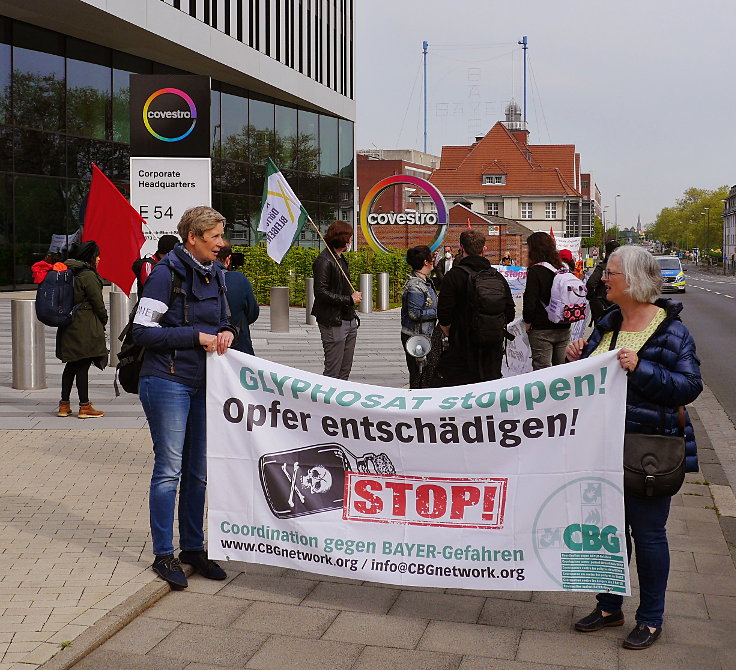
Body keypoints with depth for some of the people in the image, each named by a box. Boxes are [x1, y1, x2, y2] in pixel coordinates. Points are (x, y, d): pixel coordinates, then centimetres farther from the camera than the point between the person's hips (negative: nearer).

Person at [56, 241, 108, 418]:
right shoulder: (88, 275, -14)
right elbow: (98, 302, -13)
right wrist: (104, 320, 4)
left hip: (69, 327, 9)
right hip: (85, 328, -9)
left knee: (72, 365, 14)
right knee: (83, 365, -4)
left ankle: (64, 405, 18)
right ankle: (84, 407, 1)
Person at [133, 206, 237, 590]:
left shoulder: (215, 275, 12)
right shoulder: (166, 273, -10)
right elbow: (142, 331, -13)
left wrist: (226, 333, -2)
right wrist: (197, 336, -16)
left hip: (203, 384, 7)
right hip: (168, 382, -7)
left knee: (198, 471, 11)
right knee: (169, 469, -2)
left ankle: (193, 548, 23)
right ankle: (163, 555, 9)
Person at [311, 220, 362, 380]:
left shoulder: (341, 258, 17)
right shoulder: (324, 261, -13)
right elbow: (321, 293, -19)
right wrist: (349, 299, -15)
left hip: (349, 321, 9)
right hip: (333, 324, -9)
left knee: (345, 370, 11)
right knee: (332, 372, -5)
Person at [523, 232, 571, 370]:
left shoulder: (535, 271, -13)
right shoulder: (562, 269, 5)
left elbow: (530, 302, -16)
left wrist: (528, 323, -3)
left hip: (541, 330, -6)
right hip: (564, 328, 6)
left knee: (541, 369, -1)